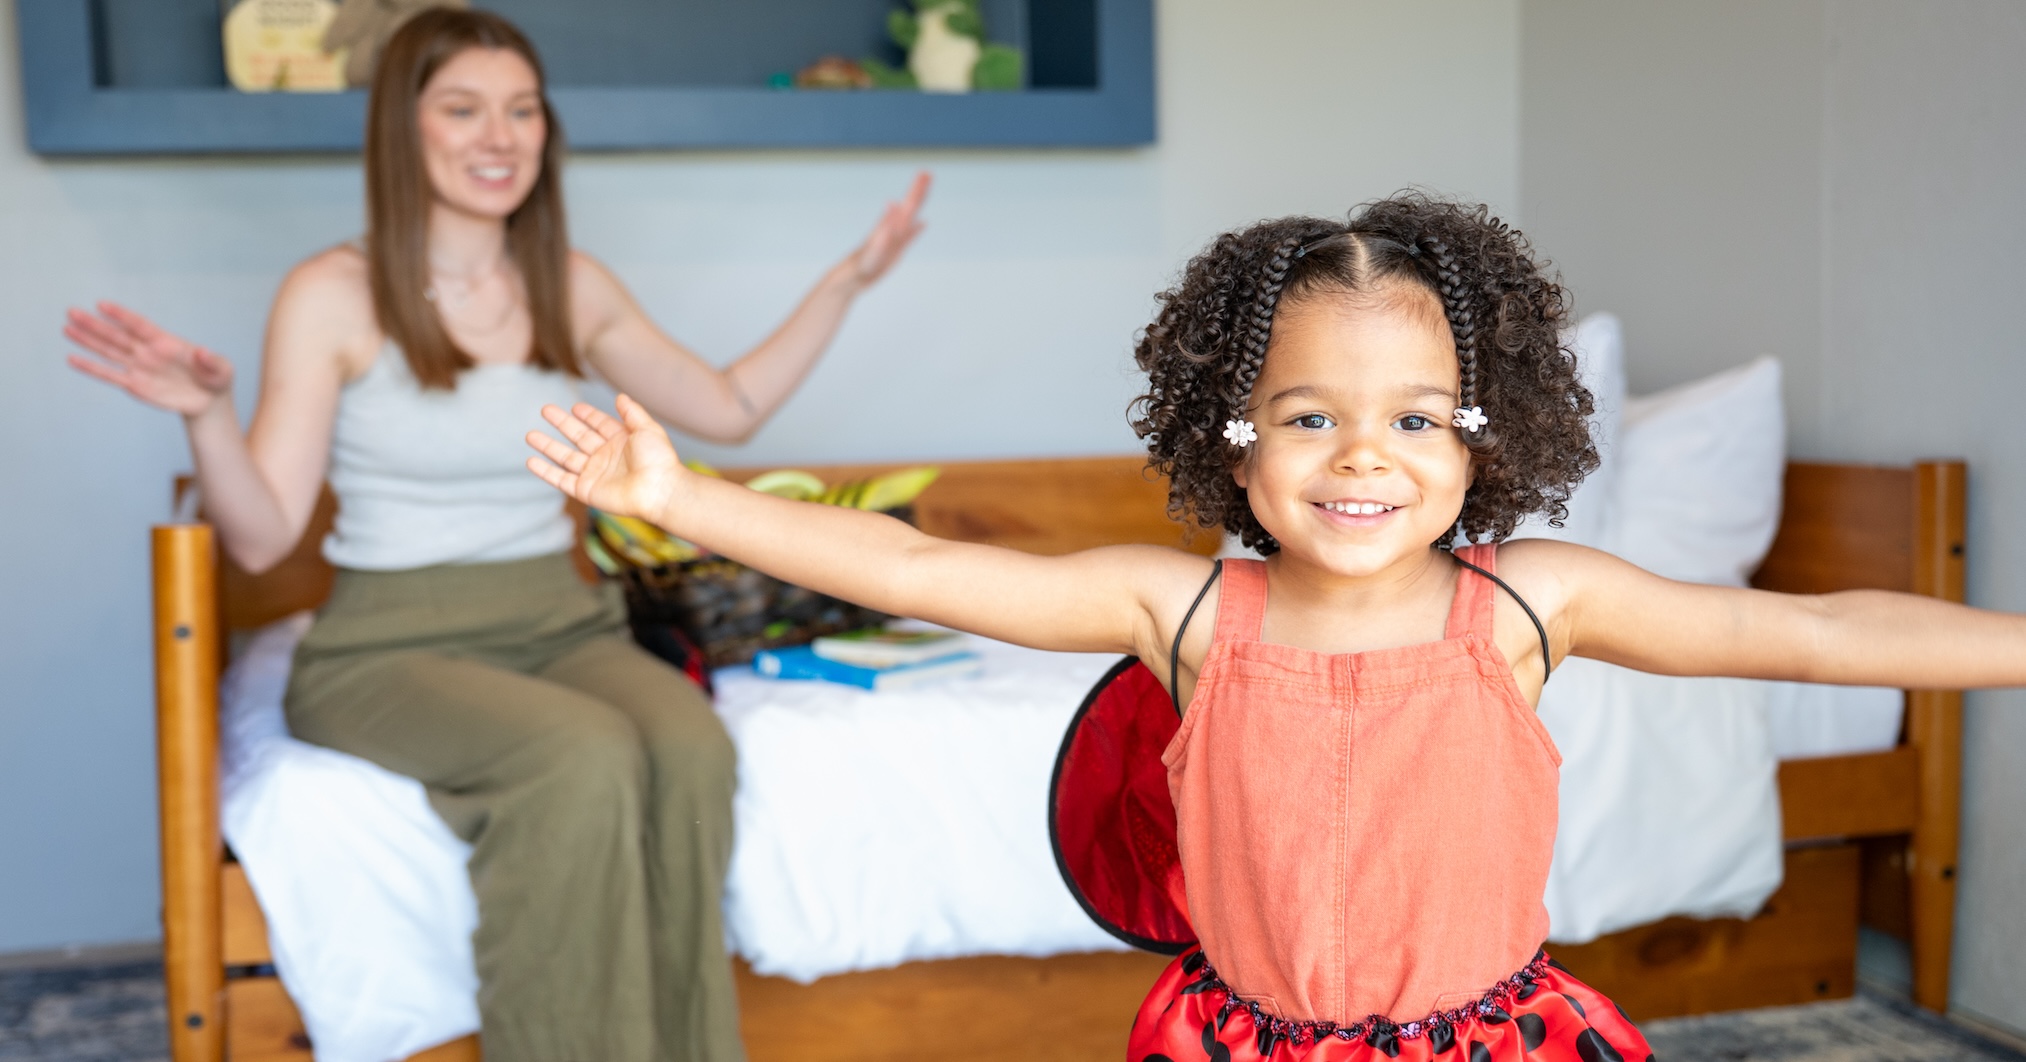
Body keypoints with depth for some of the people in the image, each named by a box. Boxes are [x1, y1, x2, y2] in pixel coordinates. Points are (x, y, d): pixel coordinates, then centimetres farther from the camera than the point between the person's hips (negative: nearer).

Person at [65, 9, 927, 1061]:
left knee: (691, 747, -30)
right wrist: (206, 415, -26)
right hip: (390, 646, -4)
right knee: (586, 758, -34)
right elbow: (261, 537, -7)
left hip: (561, 626, 4)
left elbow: (730, 407, 18)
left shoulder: (572, 287, 9)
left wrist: (850, 278, 14)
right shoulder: (333, 296, -5)